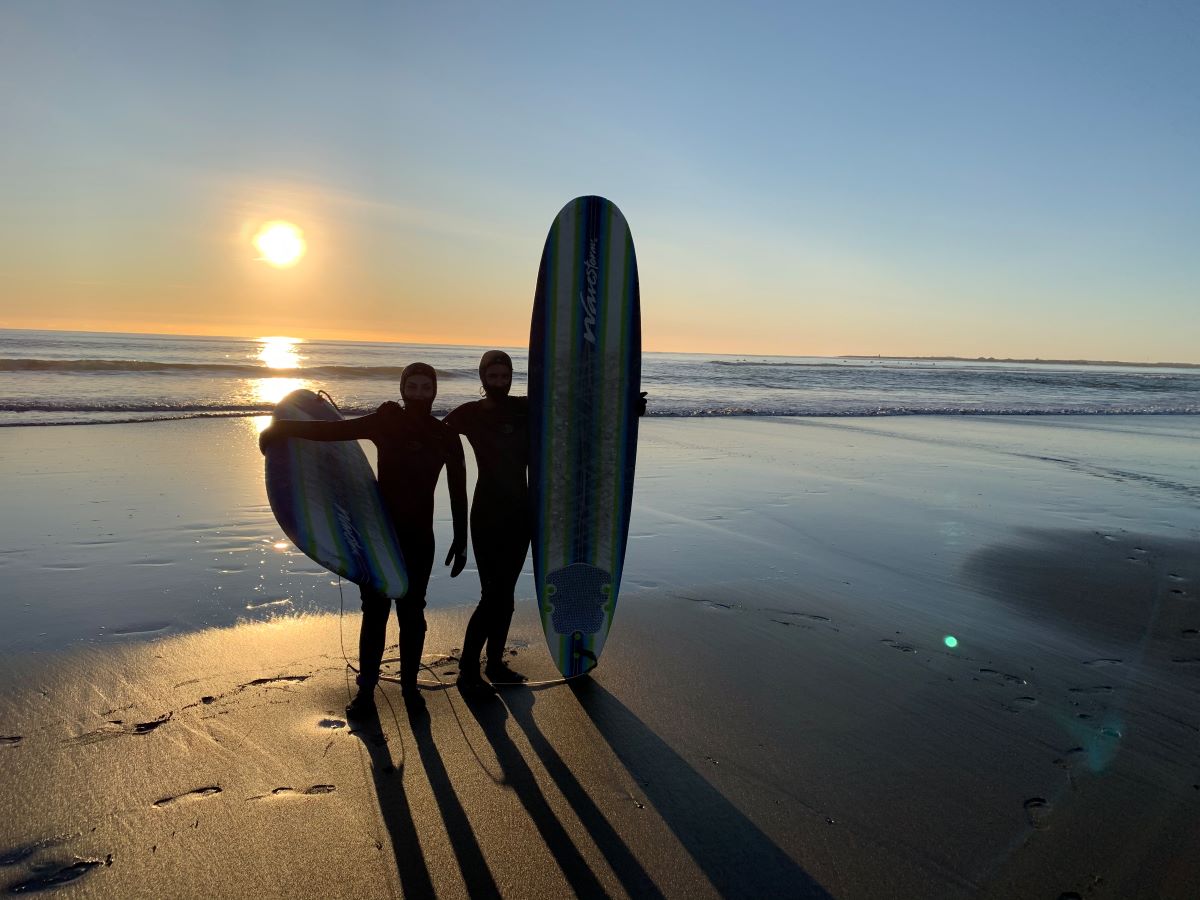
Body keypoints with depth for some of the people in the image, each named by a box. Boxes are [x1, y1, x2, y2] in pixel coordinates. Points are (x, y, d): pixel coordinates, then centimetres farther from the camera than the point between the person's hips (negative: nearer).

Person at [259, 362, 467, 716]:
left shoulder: (445, 436, -1)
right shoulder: (386, 422, -2)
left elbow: (458, 491, 2)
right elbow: (334, 430, -10)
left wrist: (460, 541, 1)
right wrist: (285, 428, -22)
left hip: (419, 537, 0)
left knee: (412, 612, 6)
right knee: (374, 611, 4)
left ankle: (410, 686, 22)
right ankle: (366, 690, 16)